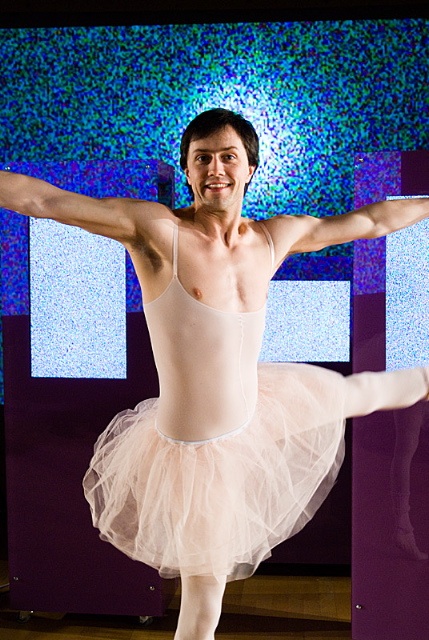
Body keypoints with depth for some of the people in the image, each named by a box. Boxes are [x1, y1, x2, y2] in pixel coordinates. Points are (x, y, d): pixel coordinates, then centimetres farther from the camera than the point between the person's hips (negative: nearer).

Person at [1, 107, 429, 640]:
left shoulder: (276, 237, -5)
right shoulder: (157, 230, -22)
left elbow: (373, 219, 7)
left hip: (255, 408, 6)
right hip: (198, 444, -6)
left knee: (351, 393, 32)